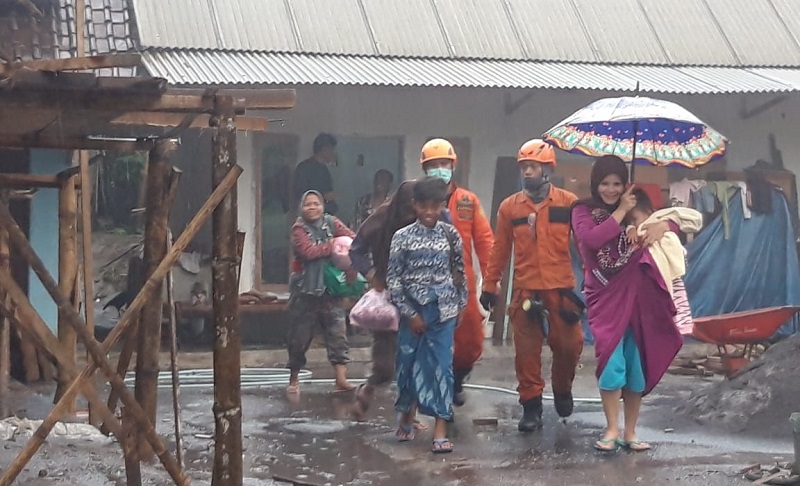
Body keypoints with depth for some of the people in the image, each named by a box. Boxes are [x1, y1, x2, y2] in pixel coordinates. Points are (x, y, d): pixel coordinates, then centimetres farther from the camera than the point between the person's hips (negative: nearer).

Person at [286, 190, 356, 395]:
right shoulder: (299, 228, -4)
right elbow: (309, 251, -20)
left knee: (338, 333, -6)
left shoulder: (331, 223, 4)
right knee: (300, 336, 6)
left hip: (330, 289, 2)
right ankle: (294, 379, 22)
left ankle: (341, 379, -9)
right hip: (306, 291, -2)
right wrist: (335, 244, -14)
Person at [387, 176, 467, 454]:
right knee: (408, 363, 7)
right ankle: (406, 416, 30)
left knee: (442, 365, -5)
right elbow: (393, 279, -3)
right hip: (413, 310, 0)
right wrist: (410, 313, -6)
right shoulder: (402, 237, -2)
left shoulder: (450, 234, 3)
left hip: (443, 310, 0)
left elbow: (459, 272, 10)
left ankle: (441, 429, -5)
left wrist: (460, 305, 8)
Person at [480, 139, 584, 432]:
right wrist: (490, 285, 8)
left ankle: (562, 390, 30)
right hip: (525, 290, 1)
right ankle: (531, 406, 12)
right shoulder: (509, 207, 5)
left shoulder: (568, 202, 0)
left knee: (569, 345, 3)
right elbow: (500, 249, 9)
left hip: (561, 288, -1)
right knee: (527, 350, 2)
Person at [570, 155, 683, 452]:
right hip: (605, 298, -3)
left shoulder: (636, 208, 11)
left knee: (638, 363, 4)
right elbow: (592, 239, -18)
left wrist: (662, 224, -12)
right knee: (611, 361, -14)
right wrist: (621, 212, -11)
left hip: (638, 296, 3)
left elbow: (676, 221, 11)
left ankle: (630, 432, 13)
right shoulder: (584, 211, 1)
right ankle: (612, 430, -5)